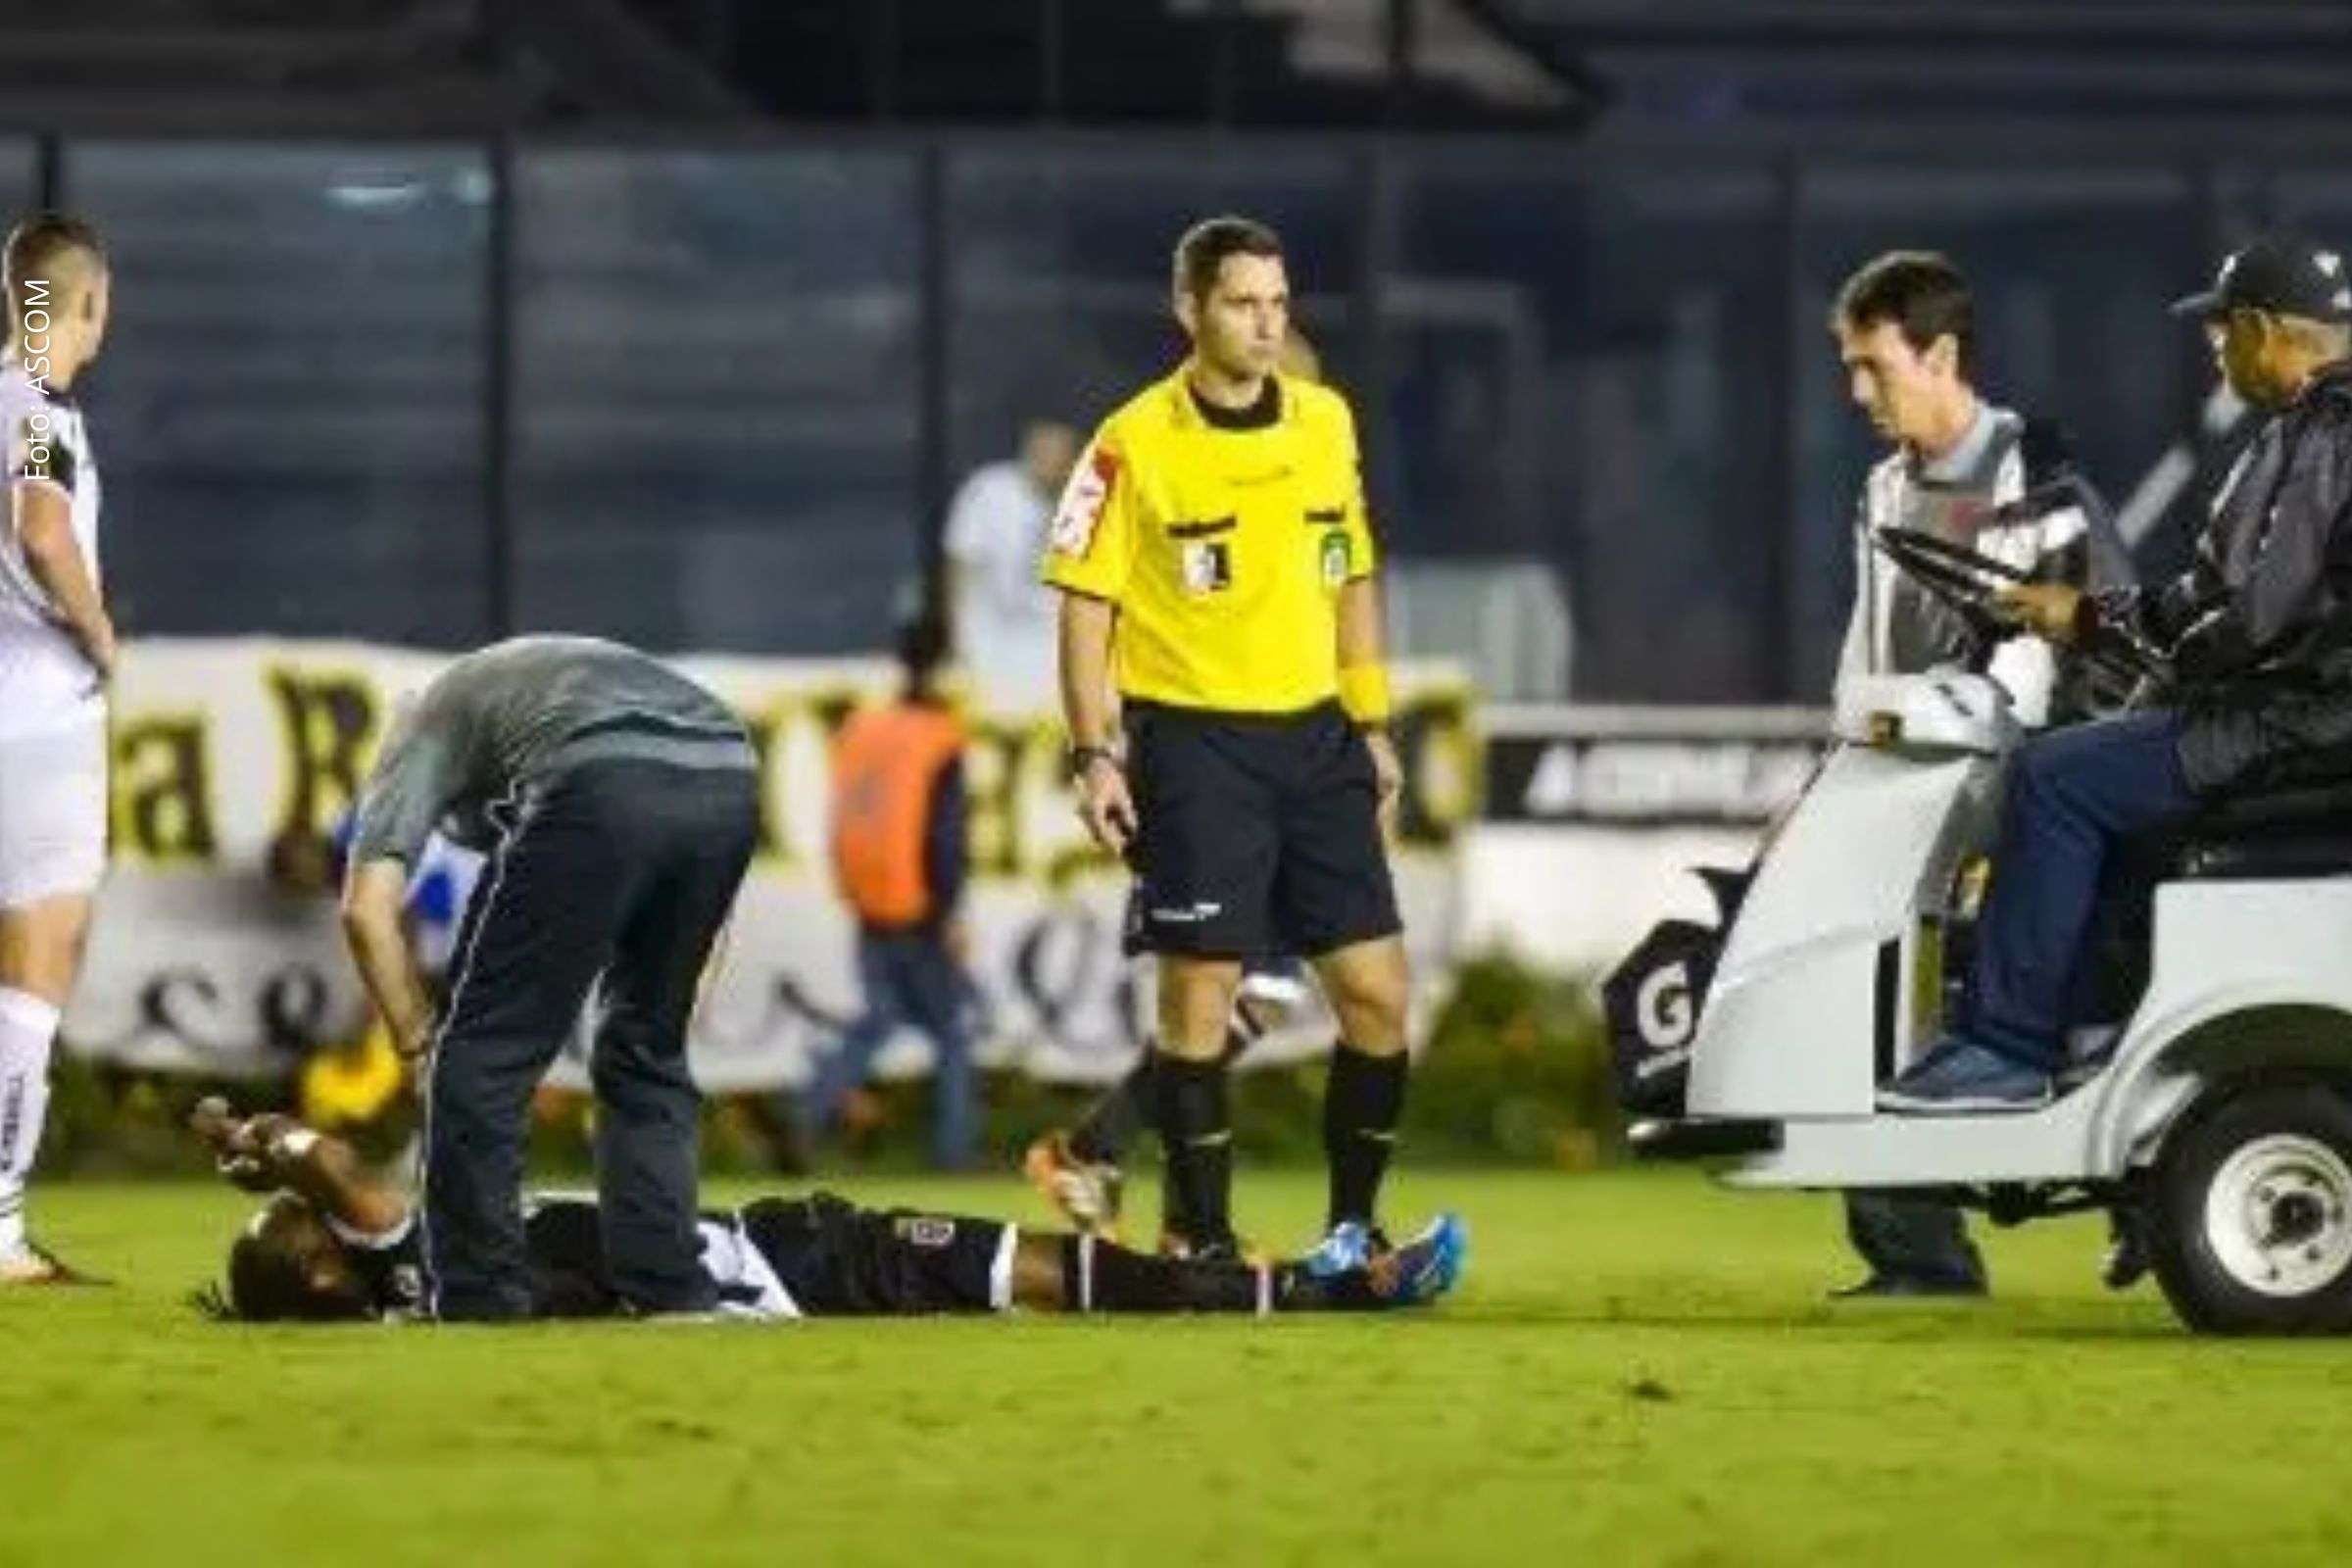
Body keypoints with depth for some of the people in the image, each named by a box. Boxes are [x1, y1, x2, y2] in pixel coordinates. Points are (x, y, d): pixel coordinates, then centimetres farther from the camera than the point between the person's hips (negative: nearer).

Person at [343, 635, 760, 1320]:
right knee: (647, 1052, 23)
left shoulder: (422, 731, 28)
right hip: (729, 779, 6)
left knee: (483, 1057, 6)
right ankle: (671, 1293, 19)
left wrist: (420, 1040, 15)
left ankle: (478, 1301, 5)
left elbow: (368, 909, 10)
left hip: (605, 790, -6)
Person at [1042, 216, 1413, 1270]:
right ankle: (1208, 1243, 4)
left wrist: (1372, 728, 14)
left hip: (1315, 735, 5)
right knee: (1197, 997, -4)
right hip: (1195, 741, -5)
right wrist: (1093, 756, -11)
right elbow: (1087, 606, -5)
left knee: (1377, 991, 1)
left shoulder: (1326, 423, 8)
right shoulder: (1135, 444, -7)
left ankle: (1352, 1226, 15)